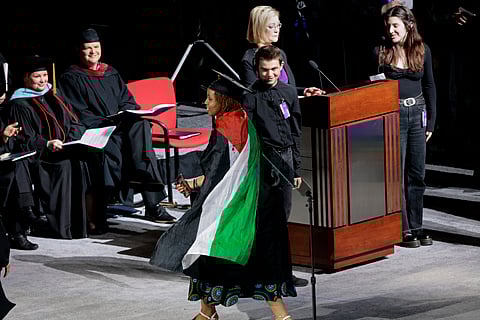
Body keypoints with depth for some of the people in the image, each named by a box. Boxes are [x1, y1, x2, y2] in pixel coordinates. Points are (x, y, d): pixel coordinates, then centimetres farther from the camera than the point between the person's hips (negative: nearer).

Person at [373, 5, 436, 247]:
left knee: (417, 174, 7)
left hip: (417, 114, 3)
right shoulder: (381, 52, -3)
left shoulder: (422, 50, 3)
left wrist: (431, 122, 6)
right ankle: (403, 230, 4)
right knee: (397, 174, -2)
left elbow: (429, 87, 9)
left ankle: (416, 226, 16)